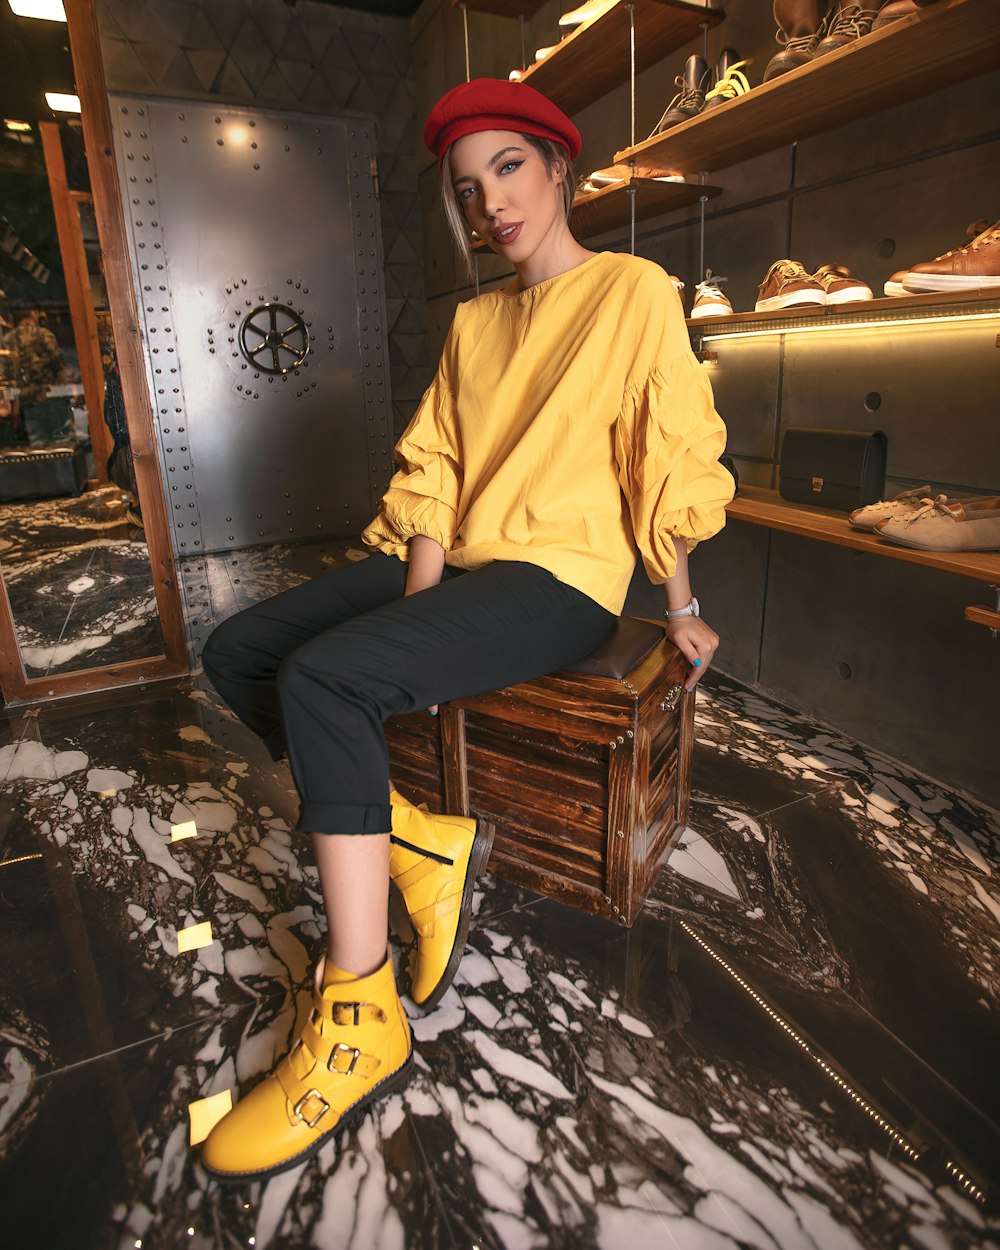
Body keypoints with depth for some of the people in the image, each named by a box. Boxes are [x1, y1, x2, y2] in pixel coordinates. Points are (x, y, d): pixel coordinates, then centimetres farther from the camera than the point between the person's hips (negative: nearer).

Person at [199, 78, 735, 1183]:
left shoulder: (634, 292, 1)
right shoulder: (473, 322, 19)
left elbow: (669, 467, -2)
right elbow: (430, 465, 10)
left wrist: (681, 609, 0)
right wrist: (420, 587, -5)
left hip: (560, 581, -7)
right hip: (450, 559, 8)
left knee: (324, 676, -29)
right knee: (237, 652, -6)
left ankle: (361, 1021, -17)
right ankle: (418, 842, -3)